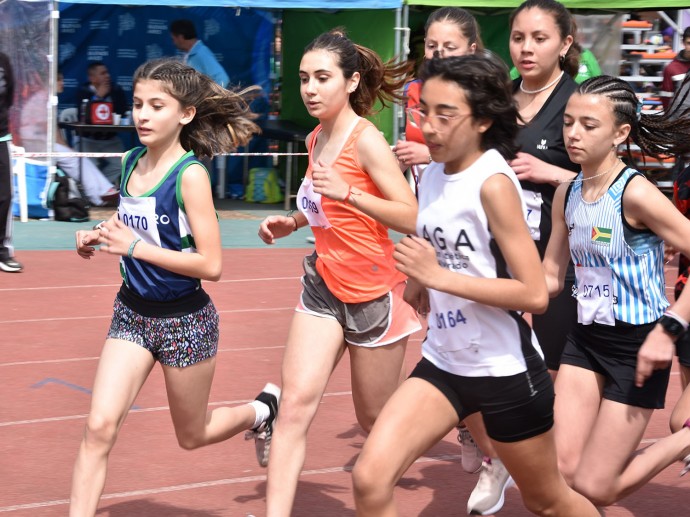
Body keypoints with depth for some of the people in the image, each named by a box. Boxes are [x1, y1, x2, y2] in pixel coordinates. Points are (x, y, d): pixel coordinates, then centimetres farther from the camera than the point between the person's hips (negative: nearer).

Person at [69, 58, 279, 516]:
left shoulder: (190, 174, -19)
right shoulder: (132, 162, 1)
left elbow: (211, 265, -21)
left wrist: (135, 246, -24)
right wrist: (100, 239, -2)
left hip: (185, 320, -5)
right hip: (132, 312, 5)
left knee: (192, 435, 15)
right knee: (100, 427, -9)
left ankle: (262, 410, 44)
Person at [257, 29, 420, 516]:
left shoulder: (366, 140, -17)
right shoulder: (316, 139, 6)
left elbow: (410, 217, -23)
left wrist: (345, 192, -32)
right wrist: (293, 222, 5)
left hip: (374, 293, -6)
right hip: (324, 287, 6)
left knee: (377, 419, 9)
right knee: (296, 403, -9)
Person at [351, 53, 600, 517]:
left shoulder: (493, 184, -20)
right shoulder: (433, 175, 2)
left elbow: (534, 294, -25)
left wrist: (439, 276, -25)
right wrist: (416, 282, 2)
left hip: (505, 370, -6)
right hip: (443, 363, 6)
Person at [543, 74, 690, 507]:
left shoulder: (635, 193, -20)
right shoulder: (566, 195, 2)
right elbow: (550, 278, 11)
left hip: (638, 343, -7)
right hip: (586, 338, 7)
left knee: (593, 488, -3)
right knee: (561, 473, 2)